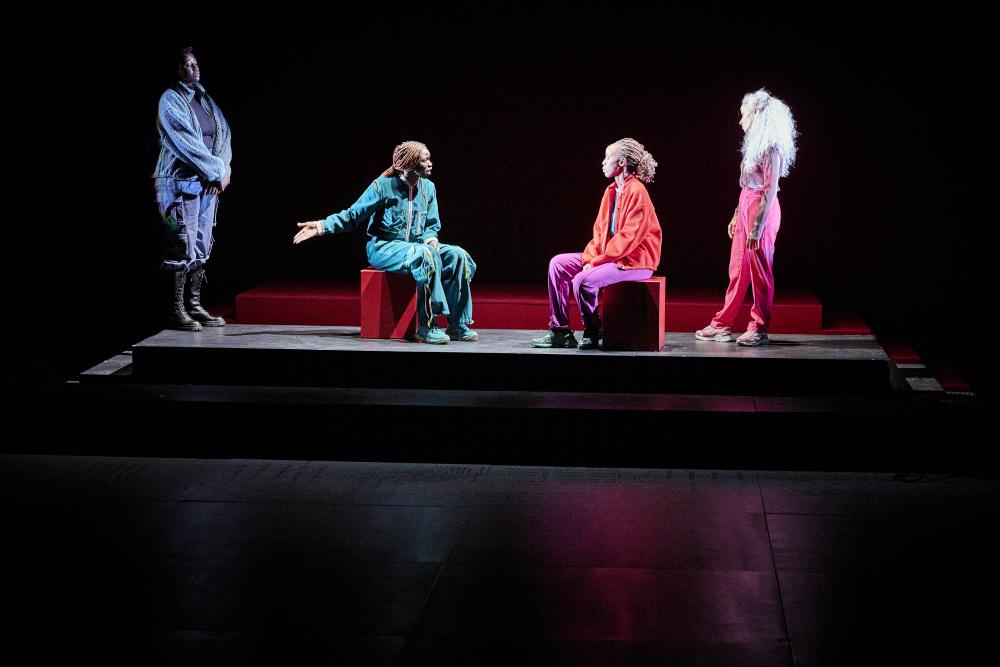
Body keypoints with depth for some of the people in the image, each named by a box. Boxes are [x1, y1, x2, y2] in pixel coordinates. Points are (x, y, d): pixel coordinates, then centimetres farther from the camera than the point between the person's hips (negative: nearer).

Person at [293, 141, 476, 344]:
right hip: (384, 249, -6)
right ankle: (426, 326, -33)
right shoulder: (383, 185, -8)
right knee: (428, 257, -36)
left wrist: (431, 238, -9)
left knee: (457, 256, -18)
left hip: (415, 246, 6)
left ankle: (457, 324, -16)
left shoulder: (428, 188, 9)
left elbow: (432, 225, 16)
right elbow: (353, 215, -5)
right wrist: (322, 226, -17)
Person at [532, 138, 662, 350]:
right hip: (608, 256, 9)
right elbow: (600, 230, 13)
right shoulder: (611, 191, 12)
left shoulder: (636, 192, -16)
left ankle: (593, 333, -4)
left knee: (583, 280, -29)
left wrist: (597, 261, -19)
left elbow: (628, 237, -21)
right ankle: (560, 331, -1)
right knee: (558, 264, 0)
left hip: (634, 260, -9)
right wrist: (590, 258, -3)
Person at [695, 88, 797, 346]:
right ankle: (722, 325, 15)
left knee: (760, 271, -1)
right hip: (746, 207, 9)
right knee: (737, 269, 11)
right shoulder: (755, 144, 13)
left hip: (762, 210, -9)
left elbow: (770, 190, -18)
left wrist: (757, 226, -21)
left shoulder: (771, 148, -14)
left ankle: (759, 329, 6)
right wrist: (737, 215, 20)